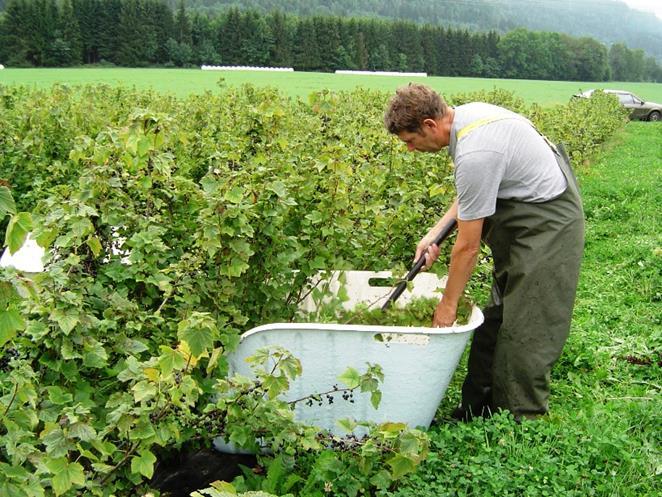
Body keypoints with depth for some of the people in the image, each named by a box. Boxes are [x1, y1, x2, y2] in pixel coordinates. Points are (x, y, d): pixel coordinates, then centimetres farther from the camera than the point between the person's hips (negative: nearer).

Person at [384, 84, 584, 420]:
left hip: (548, 221, -10)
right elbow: (473, 191, 14)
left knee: (525, 329, -6)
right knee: (496, 317, 11)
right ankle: (478, 409, 20)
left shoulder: (474, 155, -30)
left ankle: (523, 420, 6)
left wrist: (448, 305, -11)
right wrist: (435, 233, 5)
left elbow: (468, 246, -22)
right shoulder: (466, 113, -1)